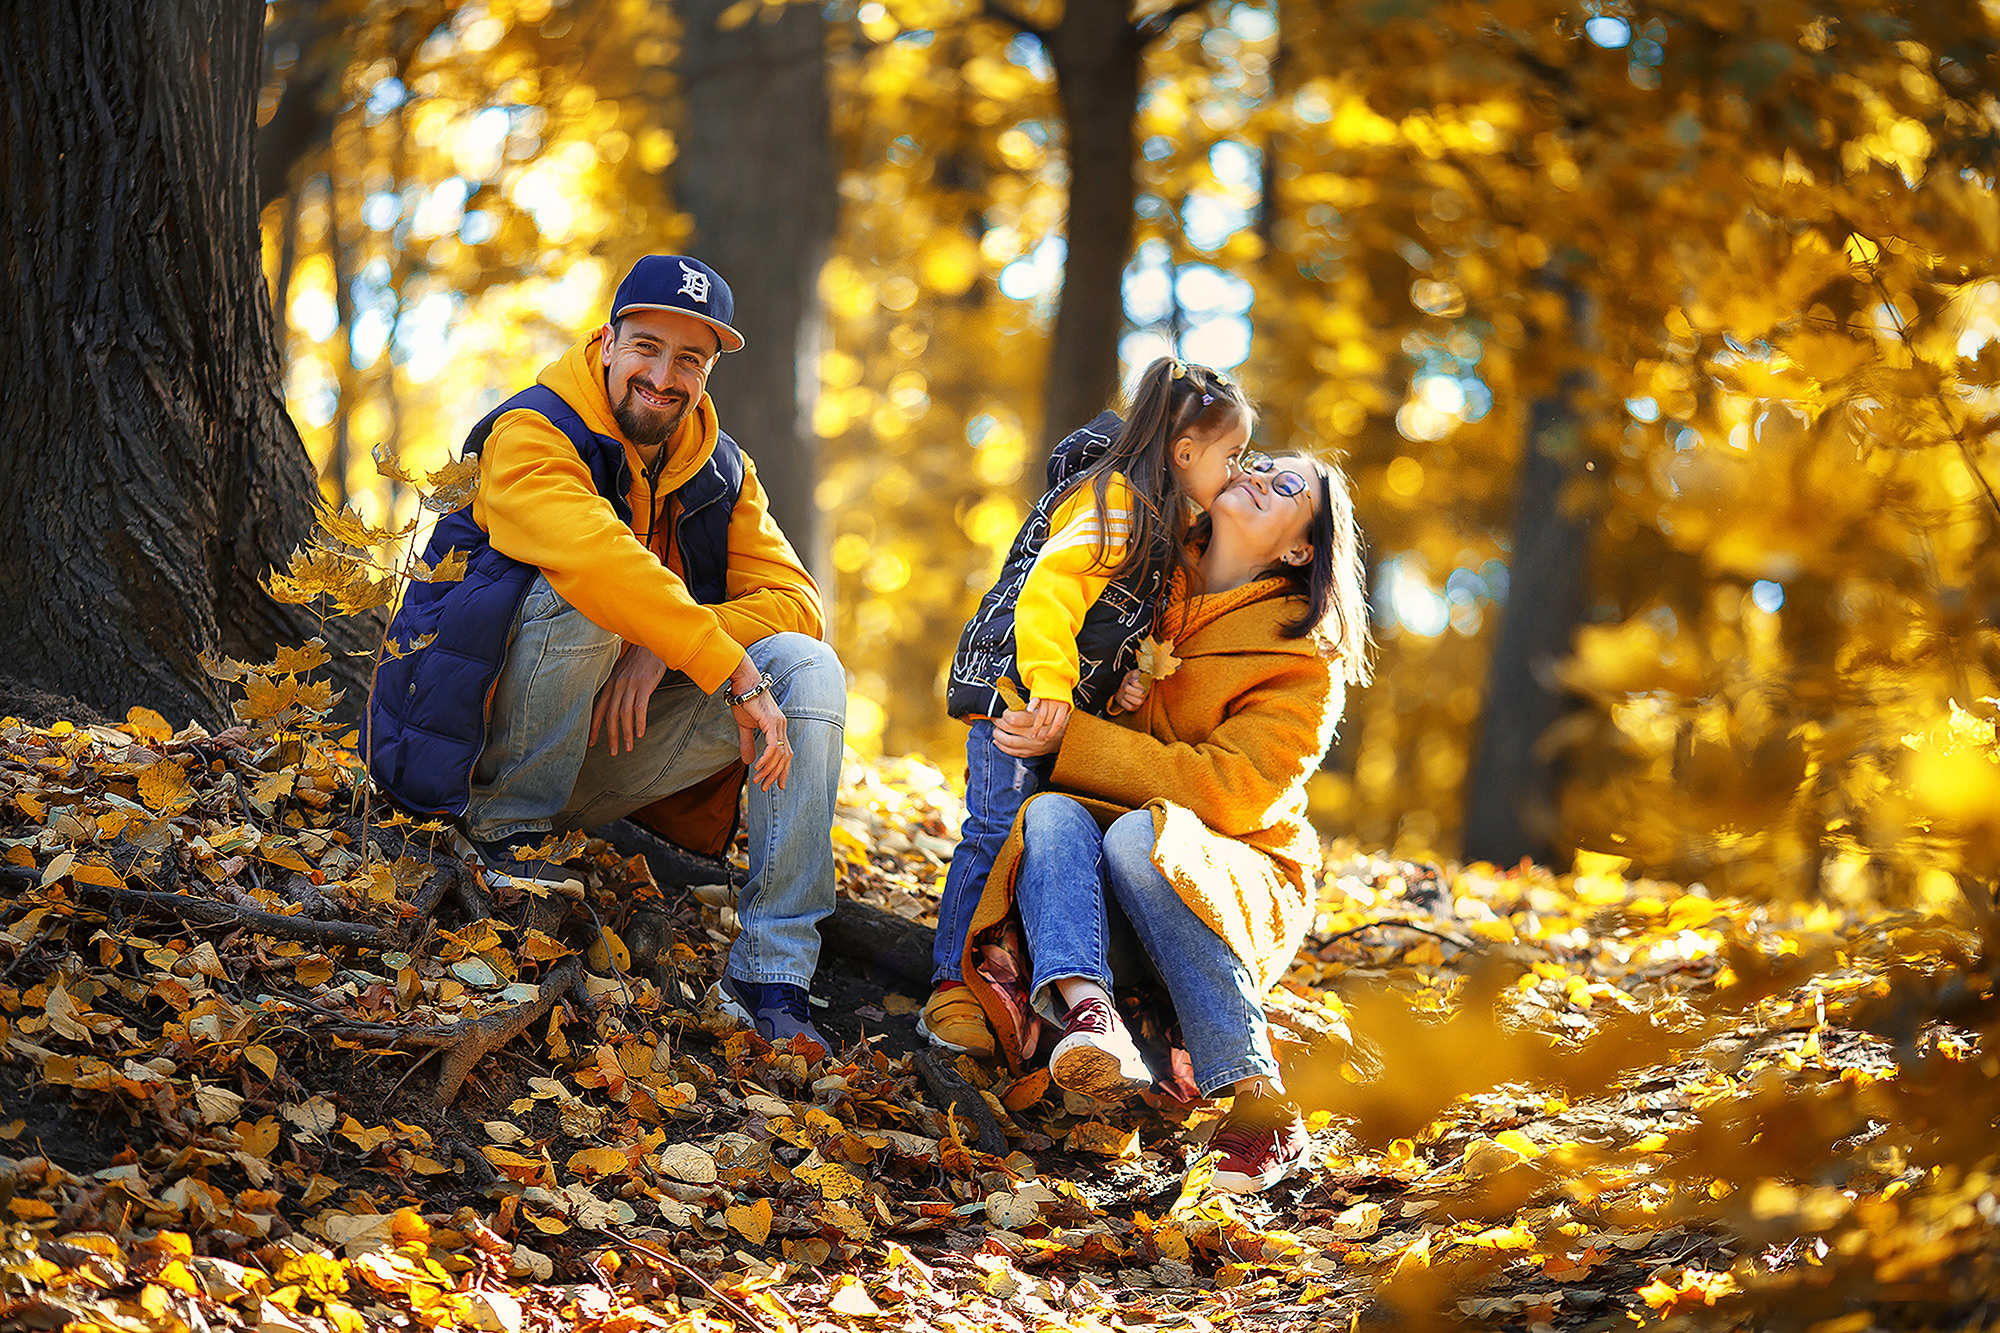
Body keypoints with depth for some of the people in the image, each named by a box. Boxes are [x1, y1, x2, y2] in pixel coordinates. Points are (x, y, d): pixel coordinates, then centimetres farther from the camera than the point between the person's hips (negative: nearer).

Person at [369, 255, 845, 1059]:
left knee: (808, 670, -13)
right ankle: (507, 829, -15)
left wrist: (664, 648, -23)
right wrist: (736, 675, -36)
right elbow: (601, 560, -33)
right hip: (487, 739, -6)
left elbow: (793, 601, -5)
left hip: (607, 758, 6)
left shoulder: (722, 473, 7)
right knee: (579, 598, -33)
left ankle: (770, 977, -18)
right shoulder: (531, 435, -14)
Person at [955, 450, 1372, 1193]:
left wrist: (1071, 741, -21)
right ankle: (1082, 1007, -54)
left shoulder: (1306, 656, -7)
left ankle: (1256, 1098, -39)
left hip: (1235, 891, -4)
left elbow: (1234, 790, -18)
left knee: (1139, 834, -36)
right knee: (1053, 815, -28)